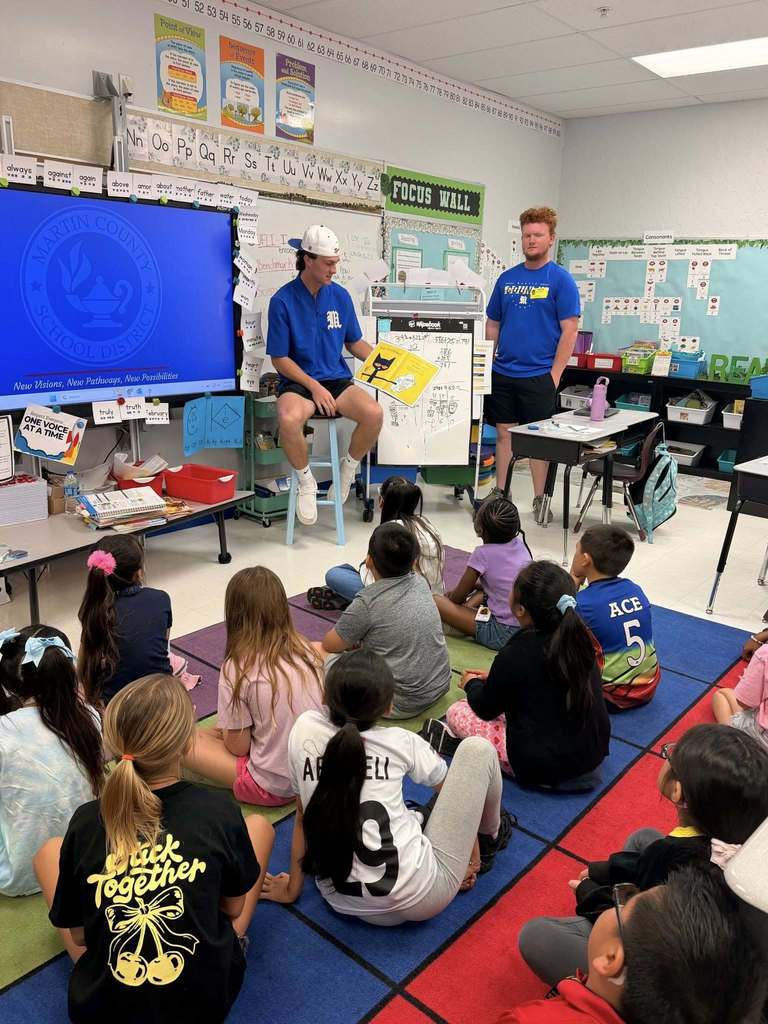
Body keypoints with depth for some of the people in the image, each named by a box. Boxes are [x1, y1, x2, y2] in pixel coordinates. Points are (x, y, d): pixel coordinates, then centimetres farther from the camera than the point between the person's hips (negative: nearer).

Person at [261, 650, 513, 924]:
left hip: (340, 902, 5)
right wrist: (475, 848, 27)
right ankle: (489, 839, 32)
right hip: (419, 900, -4)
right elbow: (455, 789, 10)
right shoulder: (400, 742, -7)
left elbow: (303, 814, 8)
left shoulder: (304, 729, -3)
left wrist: (292, 888, 19)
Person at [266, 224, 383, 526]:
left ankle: (348, 468, 3)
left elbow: (354, 342, 17)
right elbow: (280, 359, -5)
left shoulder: (340, 295, 5)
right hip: (298, 382, -3)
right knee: (289, 419, -37)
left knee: (374, 413, -26)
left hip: (337, 379, 3)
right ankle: (306, 481, -9)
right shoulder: (282, 300, -6)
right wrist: (314, 387, -15)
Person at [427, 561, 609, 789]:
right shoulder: (577, 637, -5)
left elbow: (486, 709, -5)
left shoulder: (514, 656, -23)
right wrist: (496, 678, 20)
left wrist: (472, 684, 15)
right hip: (594, 752, 6)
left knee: (456, 712, 4)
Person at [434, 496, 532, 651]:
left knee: (436, 602, -8)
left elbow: (457, 598, -2)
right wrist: (474, 584, 21)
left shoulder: (483, 554, -14)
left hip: (504, 635, -7)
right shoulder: (520, 543, 4)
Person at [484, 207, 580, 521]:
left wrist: (555, 374, -13)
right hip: (502, 373, 4)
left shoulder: (560, 279, -3)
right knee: (504, 433, 9)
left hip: (538, 375, -4)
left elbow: (569, 330, -7)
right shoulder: (507, 278, 10)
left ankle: (540, 499, 14)